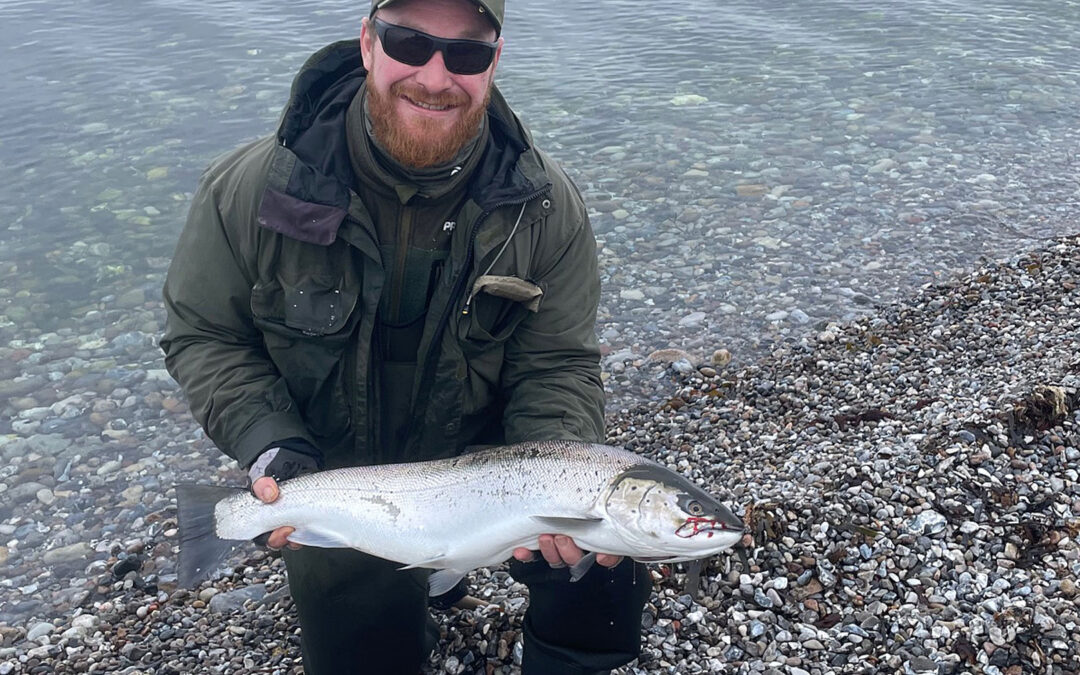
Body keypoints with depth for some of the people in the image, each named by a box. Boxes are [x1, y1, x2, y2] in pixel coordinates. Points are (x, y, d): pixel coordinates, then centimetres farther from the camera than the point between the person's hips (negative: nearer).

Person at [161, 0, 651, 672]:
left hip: (487, 452, 0)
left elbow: (558, 365, -12)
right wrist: (270, 446, -22)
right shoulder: (250, 190, -18)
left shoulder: (547, 207, -16)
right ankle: (414, 615, 48)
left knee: (605, 581, -19)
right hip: (338, 482, 1)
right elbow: (203, 335, -7)